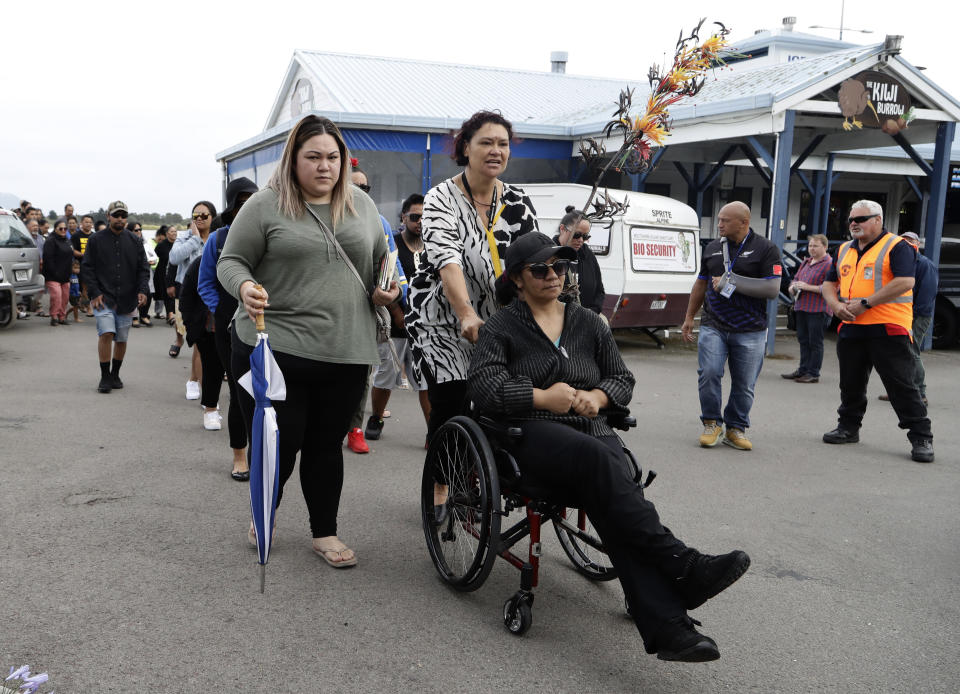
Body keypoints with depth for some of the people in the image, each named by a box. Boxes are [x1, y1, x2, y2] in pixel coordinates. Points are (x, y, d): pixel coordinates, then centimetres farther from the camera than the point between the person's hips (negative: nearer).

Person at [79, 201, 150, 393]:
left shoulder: (135, 242, 8)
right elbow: (86, 268, 2)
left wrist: (142, 290, -6)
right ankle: (105, 377, -5)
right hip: (103, 298, -3)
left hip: (126, 300, 3)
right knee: (106, 333, -16)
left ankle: (115, 374, 26)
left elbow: (143, 268, 9)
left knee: (121, 339, 9)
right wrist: (94, 293, -8)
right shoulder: (96, 240, 2)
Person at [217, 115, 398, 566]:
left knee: (326, 446, 11)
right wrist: (244, 286, -22)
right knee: (279, 445, 2)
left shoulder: (362, 206, 12)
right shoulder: (265, 205, -2)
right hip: (275, 349, -3)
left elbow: (382, 262, 22)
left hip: (345, 354, 4)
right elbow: (231, 261, -1)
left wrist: (386, 292, 3)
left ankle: (324, 533, 25)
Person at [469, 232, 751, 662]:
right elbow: (484, 388, -4)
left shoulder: (587, 322, 22)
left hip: (592, 433, 3)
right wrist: (543, 398, -9)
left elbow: (623, 379, 23)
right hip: (533, 437, -3)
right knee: (599, 458, -38)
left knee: (611, 507, -31)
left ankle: (665, 628, -45)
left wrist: (596, 397, 1)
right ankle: (684, 569, -39)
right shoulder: (502, 328, 10)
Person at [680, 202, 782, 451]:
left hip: (750, 331, -2)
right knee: (708, 373, -10)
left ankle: (736, 429, 19)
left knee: (744, 384, 3)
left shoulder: (765, 249, -2)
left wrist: (732, 283, -15)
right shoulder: (712, 248, 13)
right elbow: (701, 284, 22)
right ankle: (712, 423, 8)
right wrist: (689, 317, 22)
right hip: (713, 326, 3)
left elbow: (772, 289, -11)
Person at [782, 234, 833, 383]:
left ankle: (813, 374, 3)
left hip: (818, 309, -8)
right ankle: (803, 370, 20)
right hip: (801, 307, 8)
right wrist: (793, 287, 3)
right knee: (803, 340, 12)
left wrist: (808, 287, -18)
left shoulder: (829, 264, -9)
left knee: (815, 342, -2)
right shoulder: (806, 262, 17)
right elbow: (796, 278, 27)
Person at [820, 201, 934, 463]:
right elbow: (829, 283, 20)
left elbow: (905, 281, -19)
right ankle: (848, 427, 28)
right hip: (850, 328, 7)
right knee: (851, 383, 14)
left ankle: (921, 438, 2)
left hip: (887, 329, -6)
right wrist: (836, 305, -3)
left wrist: (865, 303, -21)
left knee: (902, 386, -5)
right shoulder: (845, 250, 16)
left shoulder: (897, 247, -6)